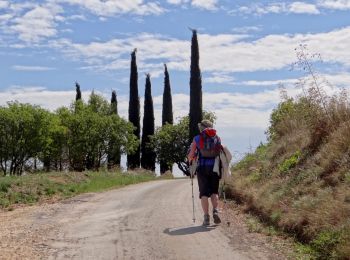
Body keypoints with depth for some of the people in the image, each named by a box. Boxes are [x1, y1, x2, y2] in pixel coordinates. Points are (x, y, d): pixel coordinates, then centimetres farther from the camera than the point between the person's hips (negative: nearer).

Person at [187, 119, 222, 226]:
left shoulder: (197, 139, 2)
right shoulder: (217, 138, 8)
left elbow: (190, 155, 0)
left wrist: (190, 160, 23)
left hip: (202, 168, -2)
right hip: (214, 167, 2)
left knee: (204, 193, 3)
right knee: (214, 191, 13)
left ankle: (206, 217, -2)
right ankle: (215, 211, -9)